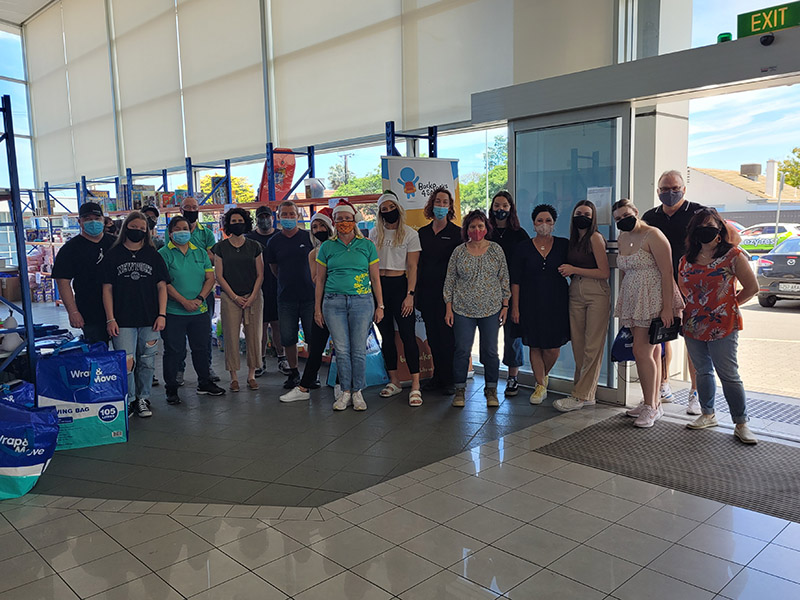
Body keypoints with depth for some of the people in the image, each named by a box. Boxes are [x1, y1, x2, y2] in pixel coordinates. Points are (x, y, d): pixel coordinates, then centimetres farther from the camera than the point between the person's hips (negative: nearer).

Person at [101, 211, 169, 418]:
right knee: (126, 362, -6)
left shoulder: (153, 255, 8)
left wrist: (161, 314, -1)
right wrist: (110, 319, -5)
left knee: (147, 361, 9)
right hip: (123, 320, -2)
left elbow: (162, 286, 8)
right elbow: (107, 289, 2)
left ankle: (143, 398, 23)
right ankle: (128, 400, 11)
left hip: (150, 319, 2)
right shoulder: (113, 255, 3)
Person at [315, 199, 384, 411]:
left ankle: (357, 392, 15)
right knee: (341, 350, 2)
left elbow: (375, 278, 8)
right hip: (334, 301, 1)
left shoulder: (367, 245, 6)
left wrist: (380, 306, 5)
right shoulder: (327, 247, 8)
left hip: (362, 301, -1)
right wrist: (317, 308, 8)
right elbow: (320, 280, 11)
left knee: (359, 350, 1)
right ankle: (345, 392, 15)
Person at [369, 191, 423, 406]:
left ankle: (415, 386, -4)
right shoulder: (375, 233, 10)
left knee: (407, 335, -7)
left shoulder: (410, 234, 0)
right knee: (386, 336, 9)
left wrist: (410, 294, -12)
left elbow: (412, 267, -4)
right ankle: (394, 381, 21)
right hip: (379, 286, 4)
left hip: (399, 285, -4)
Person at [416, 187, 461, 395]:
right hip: (427, 292, 4)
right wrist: (416, 292, 9)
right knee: (432, 336, 10)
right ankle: (438, 376, 21)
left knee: (447, 336, -1)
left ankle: (449, 380, 9)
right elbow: (417, 263, 14)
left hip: (447, 292, -4)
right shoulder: (422, 233, 11)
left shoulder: (457, 233, -1)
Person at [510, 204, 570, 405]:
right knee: (535, 346, 5)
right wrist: (515, 307, -3)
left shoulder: (564, 245, 2)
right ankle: (540, 386, 21)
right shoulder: (524, 247, 1)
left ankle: (544, 375, 30)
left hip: (557, 302, 0)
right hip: (531, 303, 0)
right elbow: (516, 280, 1)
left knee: (553, 347, -1)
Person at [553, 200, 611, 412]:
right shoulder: (573, 240, 15)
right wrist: (566, 271, 4)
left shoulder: (595, 238, -5)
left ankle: (579, 396, -2)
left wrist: (574, 269, -9)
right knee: (578, 345, 4)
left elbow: (604, 272, -11)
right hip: (575, 294, 7)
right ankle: (587, 395, 12)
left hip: (596, 295, -7)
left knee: (592, 347, -4)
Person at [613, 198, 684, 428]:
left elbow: (667, 273, -14)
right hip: (633, 301, 7)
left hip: (653, 300, -7)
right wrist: (621, 306, 17)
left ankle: (650, 406, -1)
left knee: (641, 351, -11)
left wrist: (667, 308, -20)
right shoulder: (623, 238, 14)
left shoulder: (652, 235, -10)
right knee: (652, 352, 11)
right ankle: (654, 403, 17)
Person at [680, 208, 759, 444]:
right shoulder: (686, 260, 7)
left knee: (729, 375, -2)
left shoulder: (733, 255, -6)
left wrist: (729, 305, 1)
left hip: (723, 327, -5)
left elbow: (752, 287, -1)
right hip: (693, 326, 5)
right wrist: (691, 307, 9)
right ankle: (707, 415, 30)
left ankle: (741, 424, 10)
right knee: (703, 372, 15)